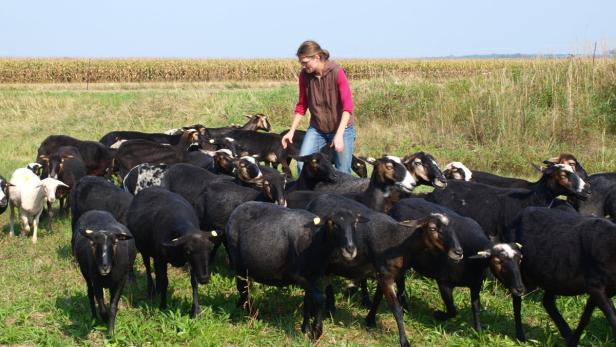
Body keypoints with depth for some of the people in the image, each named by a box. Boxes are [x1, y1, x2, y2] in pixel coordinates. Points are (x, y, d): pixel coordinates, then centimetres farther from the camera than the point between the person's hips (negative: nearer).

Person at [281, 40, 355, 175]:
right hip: (317, 129, 3)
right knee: (302, 165, -11)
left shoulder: (337, 72, -19)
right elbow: (302, 105, 5)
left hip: (341, 128, -3)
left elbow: (348, 105, -22)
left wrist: (339, 134, -31)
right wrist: (291, 131, 0)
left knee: (343, 172, 0)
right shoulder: (304, 75, -6)